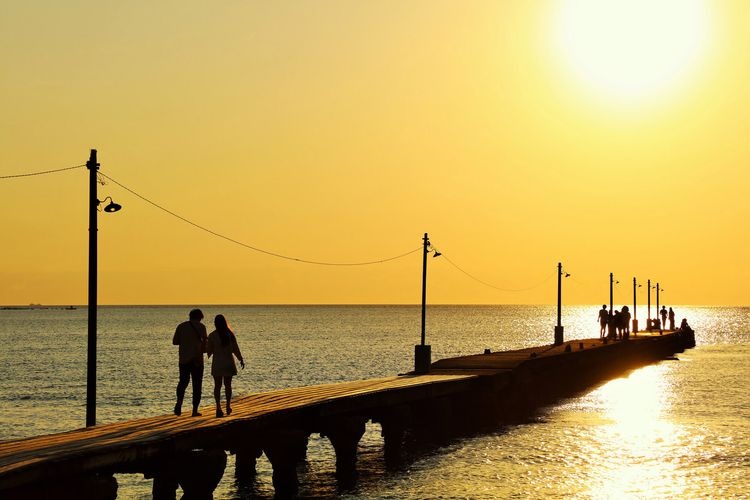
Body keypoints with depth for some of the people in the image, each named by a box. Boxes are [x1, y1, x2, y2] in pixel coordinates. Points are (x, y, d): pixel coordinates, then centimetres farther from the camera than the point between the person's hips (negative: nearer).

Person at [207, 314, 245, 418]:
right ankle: (228, 406, 19)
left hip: (217, 363, -2)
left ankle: (218, 407, -9)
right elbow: (235, 349, -1)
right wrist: (241, 360, 10)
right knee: (228, 385, 15)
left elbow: (209, 350, -3)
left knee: (217, 386, 2)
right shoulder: (230, 334, -3)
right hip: (228, 362, 2)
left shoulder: (212, 335, -8)